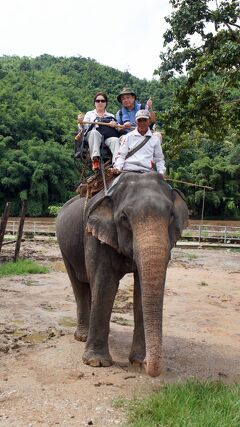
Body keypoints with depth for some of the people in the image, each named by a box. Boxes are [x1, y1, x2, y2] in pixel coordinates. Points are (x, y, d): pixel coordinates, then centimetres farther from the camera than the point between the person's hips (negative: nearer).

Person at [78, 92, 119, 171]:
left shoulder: (111, 115, 32)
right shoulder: (89, 114, 29)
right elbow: (83, 129, 15)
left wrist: (115, 125, -3)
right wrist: (81, 123, -8)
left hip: (110, 137, 1)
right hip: (94, 135, -1)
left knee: (115, 140, -35)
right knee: (94, 132, -37)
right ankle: (95, 159, -48)